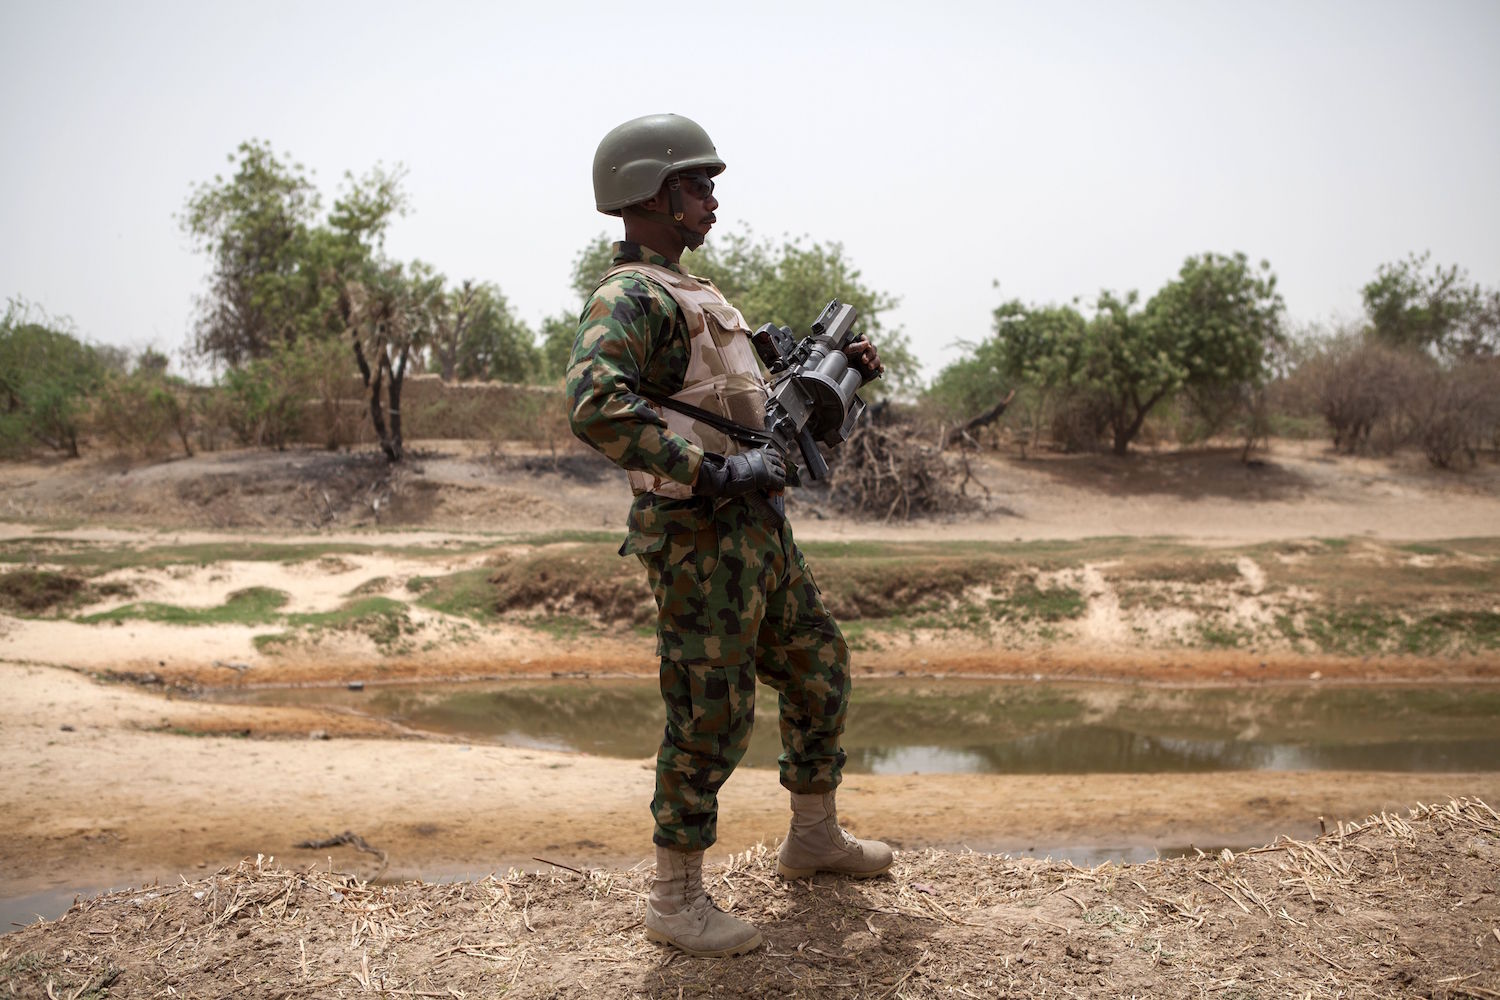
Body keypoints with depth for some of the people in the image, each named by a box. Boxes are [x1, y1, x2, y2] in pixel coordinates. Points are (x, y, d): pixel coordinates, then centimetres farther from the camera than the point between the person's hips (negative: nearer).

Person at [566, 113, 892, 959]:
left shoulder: (691, 294, 19)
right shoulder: (628, 297, -13)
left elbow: (752, 403, 27)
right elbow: (596, 406, -31)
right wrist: (714, 472, -30)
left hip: (759, 527, 10)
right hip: (699, 541, -10)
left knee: (821, 674, 18)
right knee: (711, 720, -3)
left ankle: (816, 838, 36)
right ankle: (677, 900, 13)